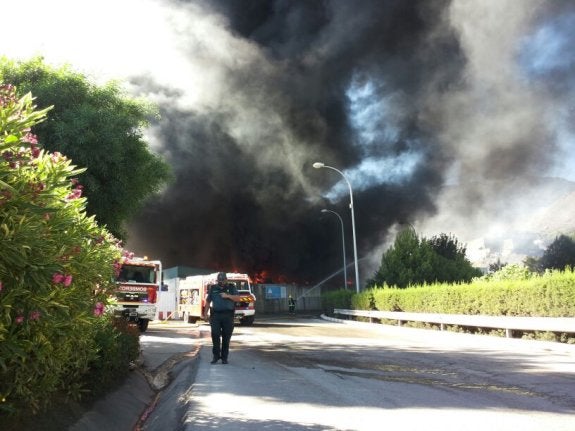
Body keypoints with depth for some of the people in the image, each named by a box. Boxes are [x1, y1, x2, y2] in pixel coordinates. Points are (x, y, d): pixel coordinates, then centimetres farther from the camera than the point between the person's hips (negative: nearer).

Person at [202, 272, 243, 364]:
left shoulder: (232, 288, 8)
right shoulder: (213, 288, 11)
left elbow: (238, 298, -1)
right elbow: (208, 302, 13)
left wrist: (228, 296, -14)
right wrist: (205, 314, 7)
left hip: (228, 316, -1)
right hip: (215, 315, 1)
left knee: (226, 337, 0)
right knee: (215, 336, -6)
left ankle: (224, 357, 8)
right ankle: (215, 356, 5)